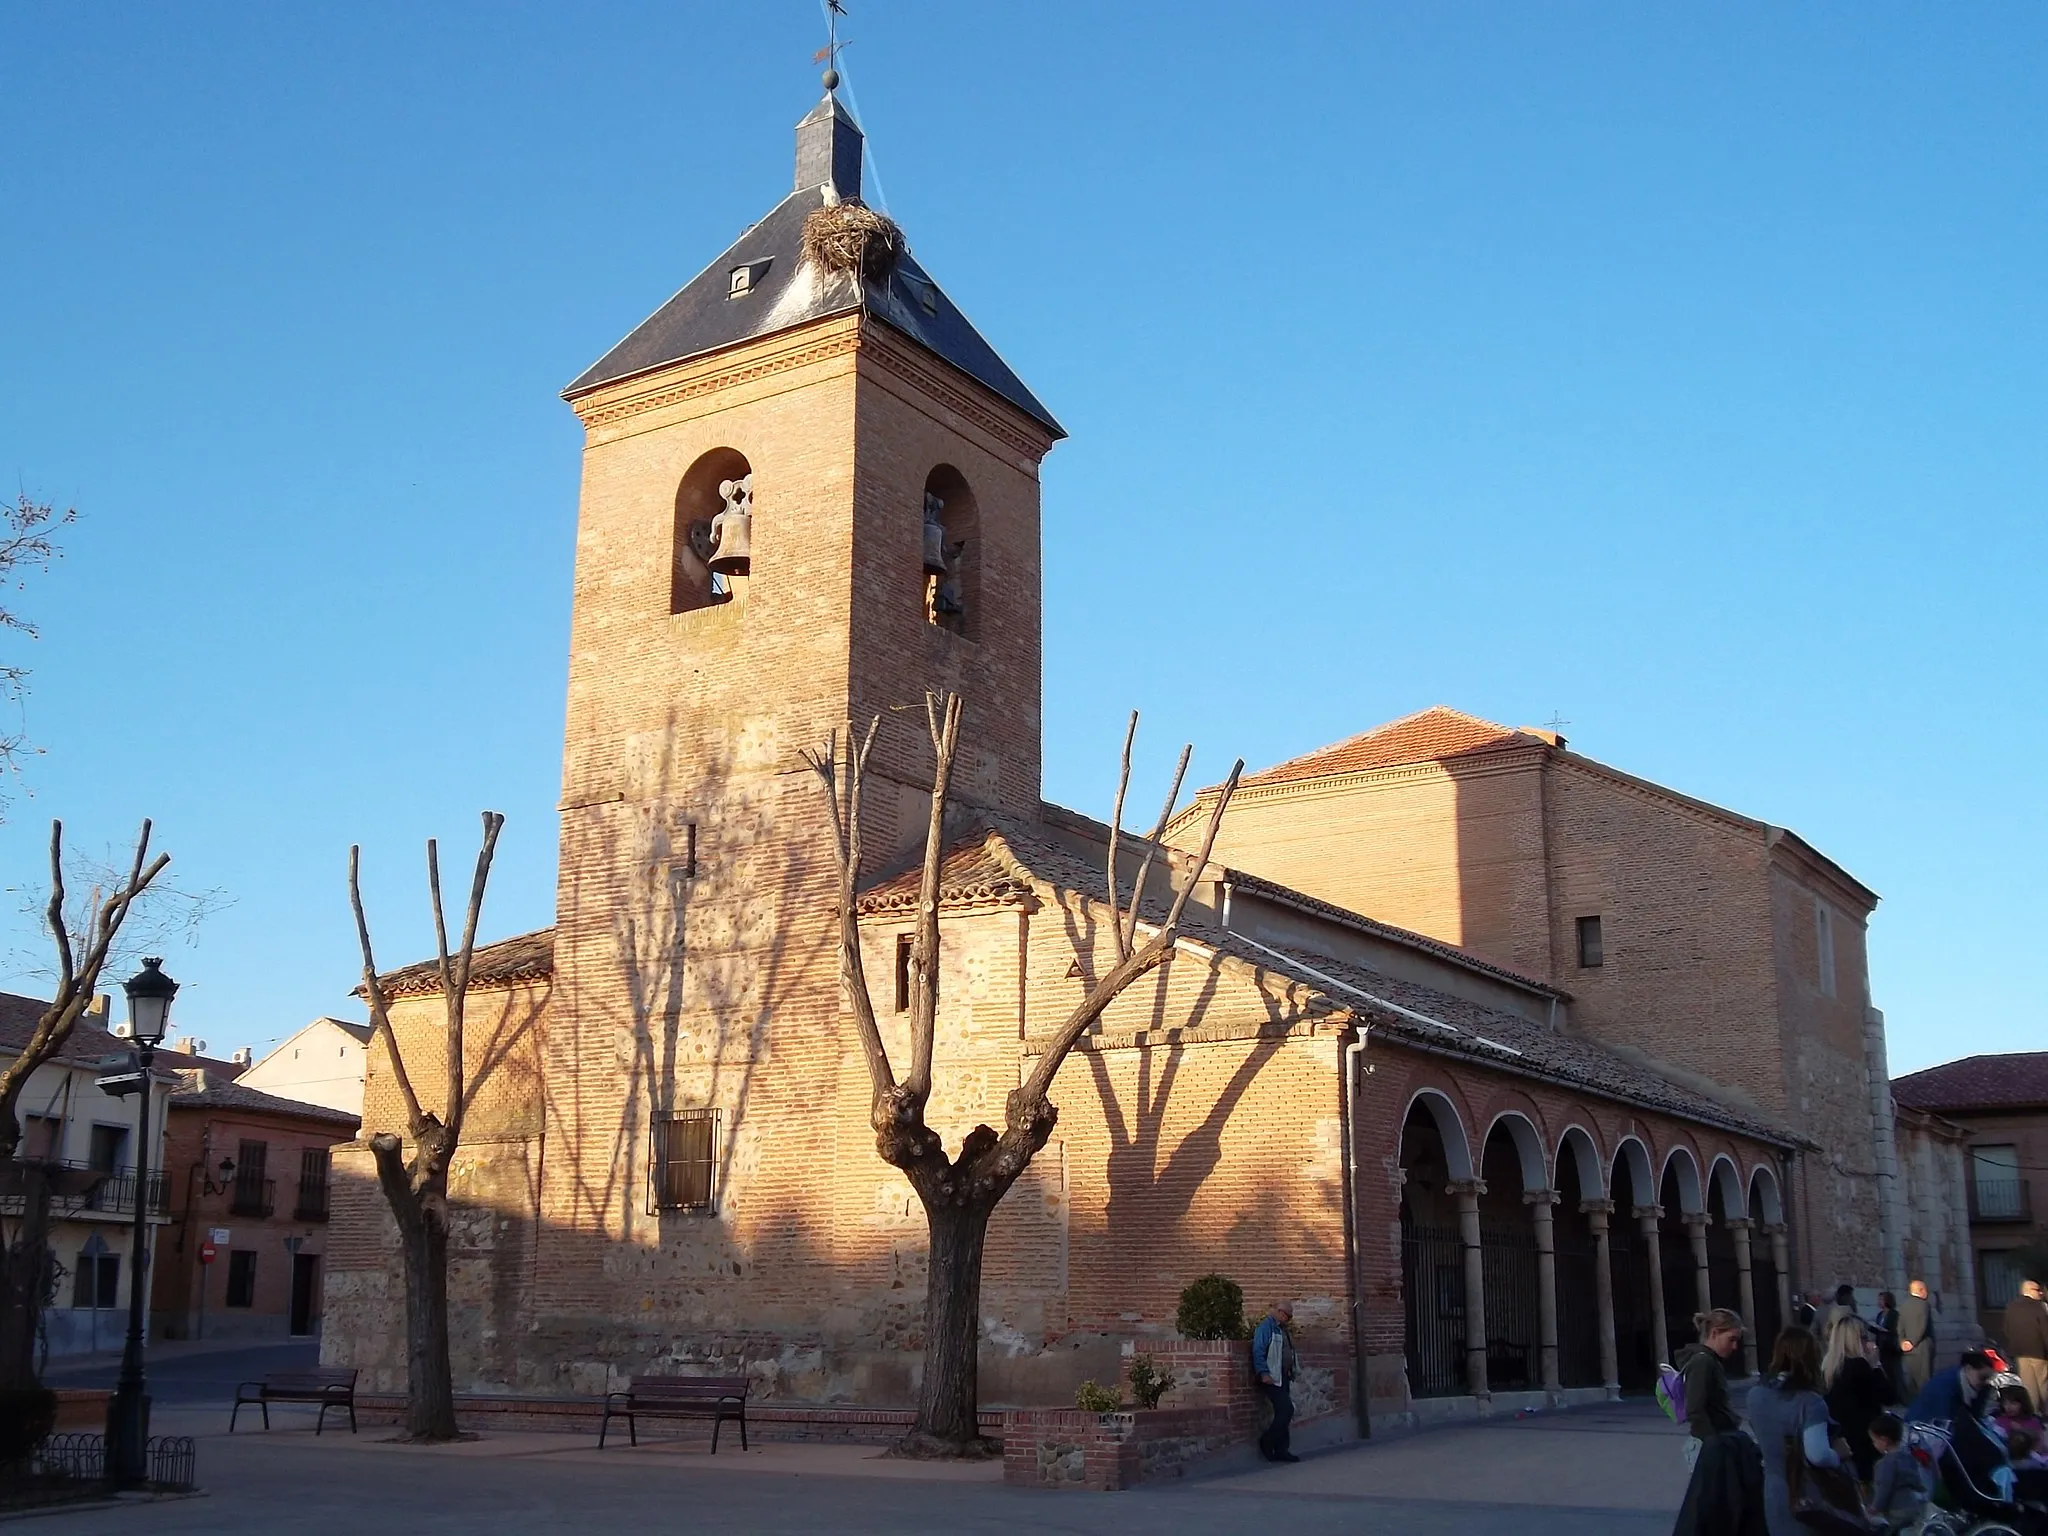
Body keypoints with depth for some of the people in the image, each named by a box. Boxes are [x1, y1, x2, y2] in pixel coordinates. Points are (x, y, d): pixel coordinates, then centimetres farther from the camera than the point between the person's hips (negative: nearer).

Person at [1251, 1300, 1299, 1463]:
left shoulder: (1282, 1329, 18)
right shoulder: (1265, 1326, -10)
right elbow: (1258, 1351, -17)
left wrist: (1290, 1373, 16)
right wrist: (1264, 1373, -22)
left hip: (1283, 1377, 9)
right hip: (1272, 1378, -9)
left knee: (1283, 1412, 8)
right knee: (1286, 1410, -15)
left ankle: (1281, 1450, 12)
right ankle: (1266, 1442, -3)